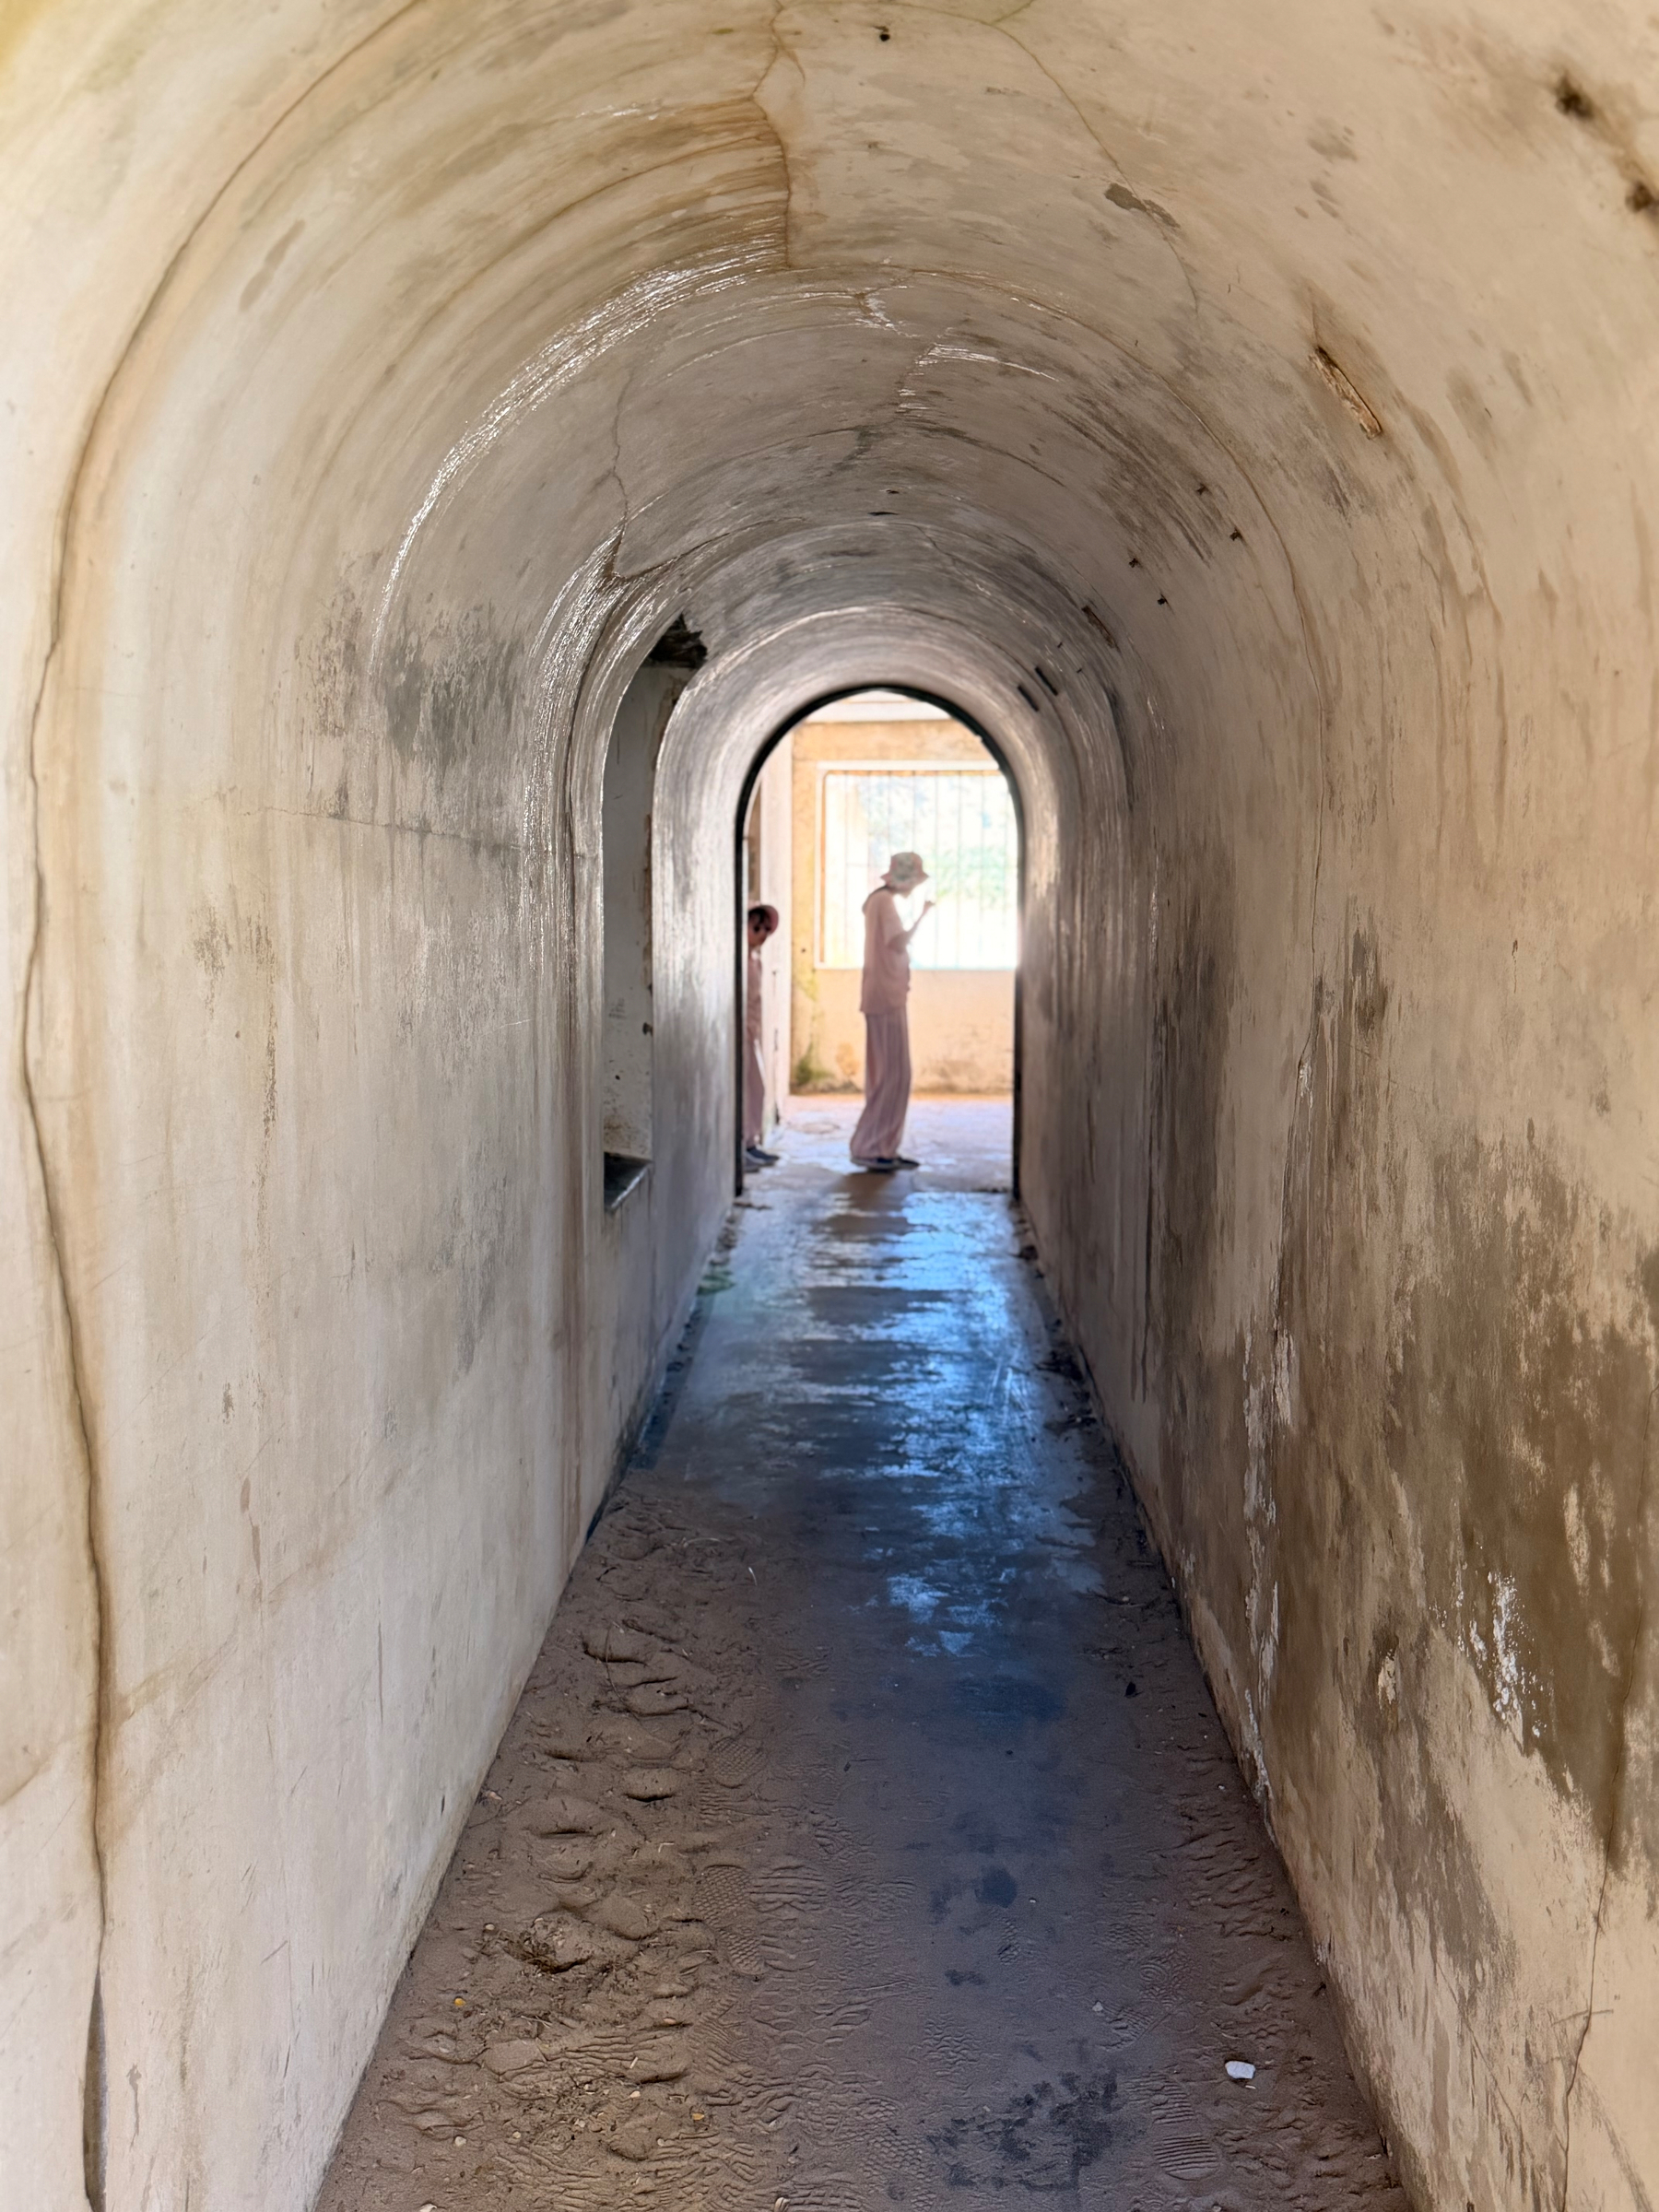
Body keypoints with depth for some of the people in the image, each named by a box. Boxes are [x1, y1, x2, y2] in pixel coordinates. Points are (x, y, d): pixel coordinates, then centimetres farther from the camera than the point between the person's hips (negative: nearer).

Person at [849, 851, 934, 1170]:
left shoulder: (881, 900, 18)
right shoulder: (884, 901, -12)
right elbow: (899, 943, -22)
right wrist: (923, 915, -13)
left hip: (888, 997, 10)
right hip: (887, 998, -10)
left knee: (887, 1075, 11)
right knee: (893, 1075, -8)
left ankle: (884, 1148, 13)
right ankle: (867, 1148, -6)